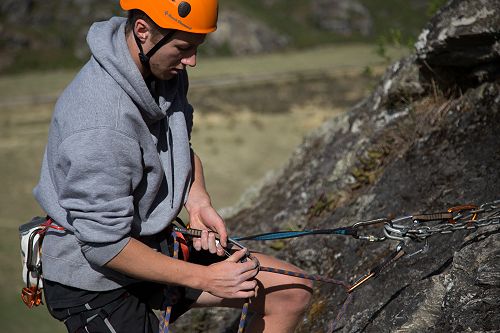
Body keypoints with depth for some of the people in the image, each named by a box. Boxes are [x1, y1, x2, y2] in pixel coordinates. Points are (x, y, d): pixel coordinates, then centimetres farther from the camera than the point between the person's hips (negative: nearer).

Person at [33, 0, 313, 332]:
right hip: (96, 283, -8)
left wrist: (198, 201, -5)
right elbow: (104, 245, -26)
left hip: (156, 244, 8)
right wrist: (205, 278, -21)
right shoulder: (99, 125, -31)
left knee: (293, 292, 2)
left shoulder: (168, 72, -4)